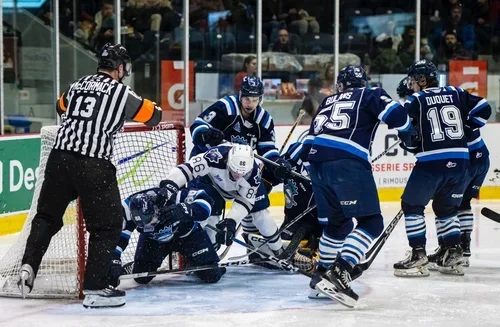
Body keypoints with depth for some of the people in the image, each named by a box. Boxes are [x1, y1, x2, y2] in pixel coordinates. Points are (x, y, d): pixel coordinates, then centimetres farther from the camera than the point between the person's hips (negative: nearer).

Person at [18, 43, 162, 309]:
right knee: (107, 226, 4)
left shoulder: (76, 86, 16)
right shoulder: (121, 92, 1)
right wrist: (153, 115, 35)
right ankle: (94, 288, 0)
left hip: (60, 157, 5)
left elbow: (61, 107, 37)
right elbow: (153, 116, 11)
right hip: (93, 165, -5)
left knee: (47, 216, 20)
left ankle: (28, 266, 7)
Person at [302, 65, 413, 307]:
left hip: (317, 162, 6)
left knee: (338, 222, 22)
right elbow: (394, 112, -4)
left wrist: (309, 163, 35)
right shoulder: (371, 95, 14)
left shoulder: (329, 102, 29)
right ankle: (340, 269, -23)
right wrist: (406, 131, 16)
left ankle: (323, 273, 21)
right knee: (371, 222, -6)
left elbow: (311, 137, 26)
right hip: (347, 163, -6)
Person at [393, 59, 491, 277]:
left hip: (431, 162, -5)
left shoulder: (415, 101, 1)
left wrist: (414, 145, 15)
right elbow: (483, 109, 10)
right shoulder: (457, 94, 12)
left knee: (412, 205, 9)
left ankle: (418, 255, 1)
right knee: (446, 208, 21)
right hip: (460, 162, 5)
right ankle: (452, 254, 14)